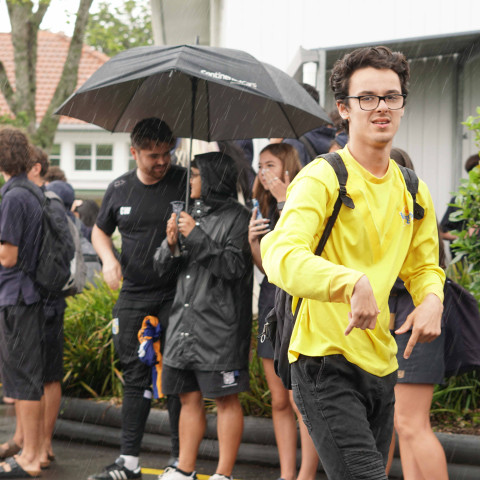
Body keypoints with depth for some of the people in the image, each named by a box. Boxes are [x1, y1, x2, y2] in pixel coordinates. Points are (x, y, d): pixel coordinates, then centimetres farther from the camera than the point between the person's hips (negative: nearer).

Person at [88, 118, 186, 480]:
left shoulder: (186, 183, -5)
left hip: (176, 296, -4)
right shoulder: (120, 189, 7)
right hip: (134, 296, 4)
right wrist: (109, 258, 3)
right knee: (135, 377, 8)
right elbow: (100, 230, 22)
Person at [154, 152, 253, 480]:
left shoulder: (237, 217, -5)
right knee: (189, 397, 11)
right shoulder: (192, 213, 16)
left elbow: (234, 267, -17)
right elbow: (163, 268, 16)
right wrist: (171, 245, -5)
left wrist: (197, 237, -16)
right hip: (184, 322, 7)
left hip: (220, 325, -7)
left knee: (226, 399, -2)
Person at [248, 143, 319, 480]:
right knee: (280, 402, 9)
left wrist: (286, 202, -21)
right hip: (271, 301, 8)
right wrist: (252, 241, -1)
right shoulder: (266, 210, 15)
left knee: (301, 401, -10)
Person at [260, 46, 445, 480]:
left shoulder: (414, 192, 12)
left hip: (382, 363, 7)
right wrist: (352, 283, -41)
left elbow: (423, 267, 25)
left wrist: (431, 300, 0)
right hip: (325, 362, -7)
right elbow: (281, 256, -25)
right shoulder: (322, 179, -11)